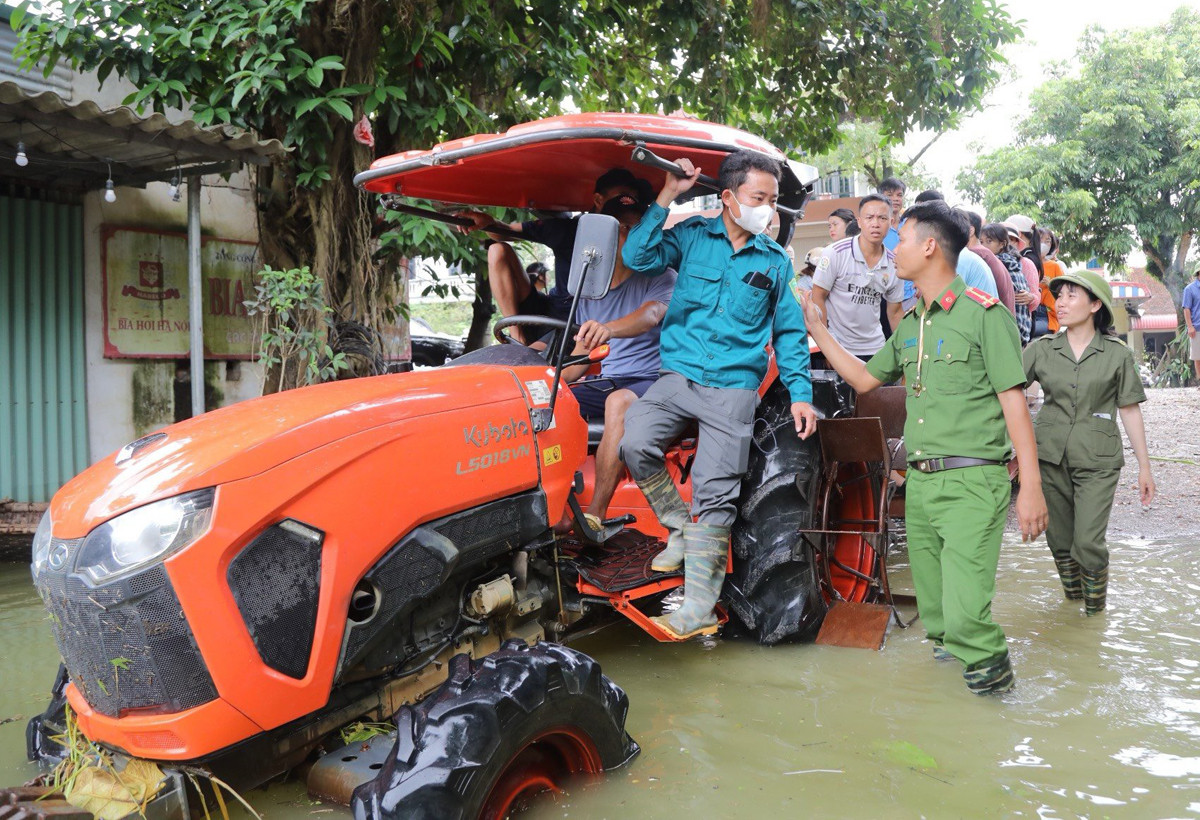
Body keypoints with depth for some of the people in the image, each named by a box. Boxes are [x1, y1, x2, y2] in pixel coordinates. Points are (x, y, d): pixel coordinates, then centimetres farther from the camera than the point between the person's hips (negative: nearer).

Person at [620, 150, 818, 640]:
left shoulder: (775, 262, 9)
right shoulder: (693, 235, 6)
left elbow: (789, 333, 13)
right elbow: (639, 257, -7)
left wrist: (800, 392, 3)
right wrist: (667, 197, -9)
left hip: (735, 388, 0)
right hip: (679, 375, 1)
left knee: (715, 495, -6)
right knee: (635, 441, -25)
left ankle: (699, 606, 2)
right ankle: (679, 528, 1)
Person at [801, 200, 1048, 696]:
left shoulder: (983, 314, -7)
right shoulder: (910, 325, 16)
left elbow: (1014, 402, -10)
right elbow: (863, 379, 23)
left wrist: (1032, 486, -14)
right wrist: (816, 328, 22)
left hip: (971, 483, -7)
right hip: (919, 482, 7)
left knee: (965, 614, -12)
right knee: (934, 614, 12)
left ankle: (994, 677, 12)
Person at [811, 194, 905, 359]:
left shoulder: (894, 265, 2)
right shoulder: (835, 253, -11)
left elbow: (895, 312, 12)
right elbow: (818, 297, -8)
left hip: (875, 348, 4)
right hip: (837, 348, -4)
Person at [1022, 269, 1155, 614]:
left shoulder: (1117, 354, 0)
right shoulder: (1042, 349, 3)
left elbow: (1130, 411, 3)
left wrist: (1144, 467, 4)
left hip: (1097, 459, -2)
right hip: (1050, 455, 2)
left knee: (1088, 542, -8)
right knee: (1059, 539, 10)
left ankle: (1096, 605, 19)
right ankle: (1073, 595, 34)